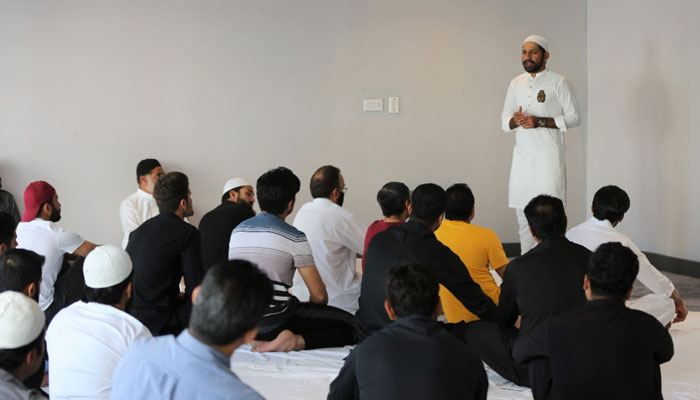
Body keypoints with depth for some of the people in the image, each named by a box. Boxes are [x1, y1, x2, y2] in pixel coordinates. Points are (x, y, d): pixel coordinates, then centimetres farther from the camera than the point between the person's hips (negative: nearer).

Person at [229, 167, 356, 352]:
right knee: (350, 324, 0)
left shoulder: (238, 230, 9)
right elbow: (319, 295, -9)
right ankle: (297, 341, -18)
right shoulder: (294, 237, -9)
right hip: (274, 321, -7)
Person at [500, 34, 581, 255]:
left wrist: (540, 121, -15)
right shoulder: (516, 83, 14)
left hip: (548, 156, -5)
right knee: (524, 218, 7)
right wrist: (514, 120, -9)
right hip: (522, 156, 5)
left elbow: (574, 117, -4)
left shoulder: (558, 83, -1)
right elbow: (504, 120, 16)